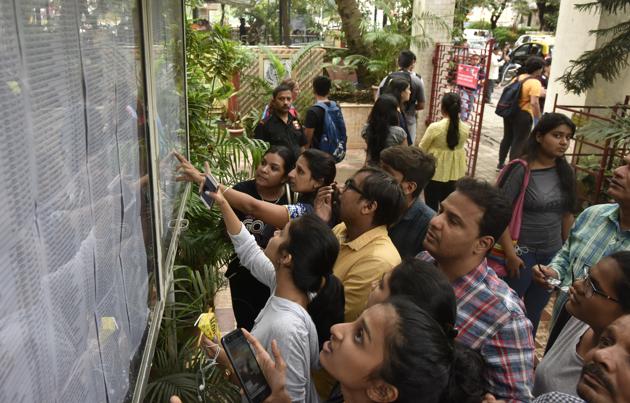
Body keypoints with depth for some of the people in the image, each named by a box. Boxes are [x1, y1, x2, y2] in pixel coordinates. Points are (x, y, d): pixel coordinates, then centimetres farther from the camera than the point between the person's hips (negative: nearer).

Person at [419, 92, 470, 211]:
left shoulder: (435, 127, -21)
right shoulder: (465, 129, -9)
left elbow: (422, 148, -7)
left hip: (435, 170, -4)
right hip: (454, 171, 4)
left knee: (431, 203, 10)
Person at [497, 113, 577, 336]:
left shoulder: (565, 172, 2)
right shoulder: (521, 169, -16)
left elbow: (567, 214, 9)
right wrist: (510, 253, -18)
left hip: (553, 254, 5)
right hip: (523, 252, -5)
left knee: (534, 312, 18)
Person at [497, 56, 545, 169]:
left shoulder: (517, 77, 8)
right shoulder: (535, 83, -15)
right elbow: (534, 103, -24)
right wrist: (538, 119, -16)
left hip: (510, 112, 8)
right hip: (523, 115, -7)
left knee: (507, 138, 18)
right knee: (519, 142, 2)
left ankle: (500, 164, 27)